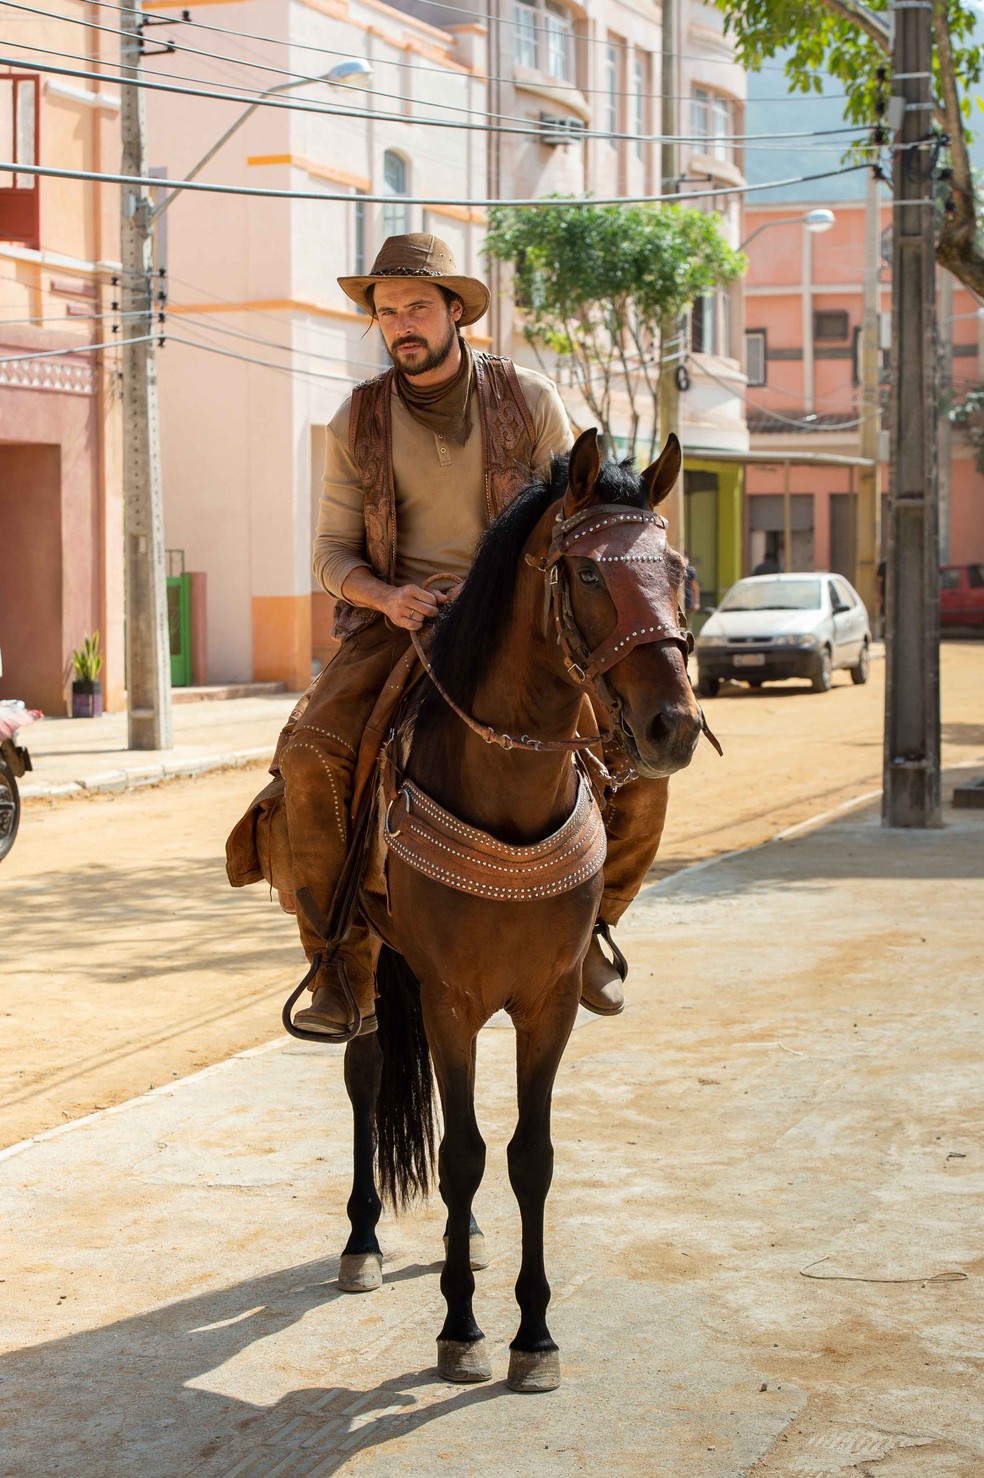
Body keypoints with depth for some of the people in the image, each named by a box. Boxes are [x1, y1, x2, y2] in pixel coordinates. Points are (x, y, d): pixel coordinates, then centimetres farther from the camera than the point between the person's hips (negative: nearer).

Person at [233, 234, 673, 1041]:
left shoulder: (529, 399, -1)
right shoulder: (359, 421, 1)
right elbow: (334, 551, 4)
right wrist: (385, 596, -18)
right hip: (399, 623, 0)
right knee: (311, 756, -27)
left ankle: (586, 921, 12)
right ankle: (345, 976, -16)